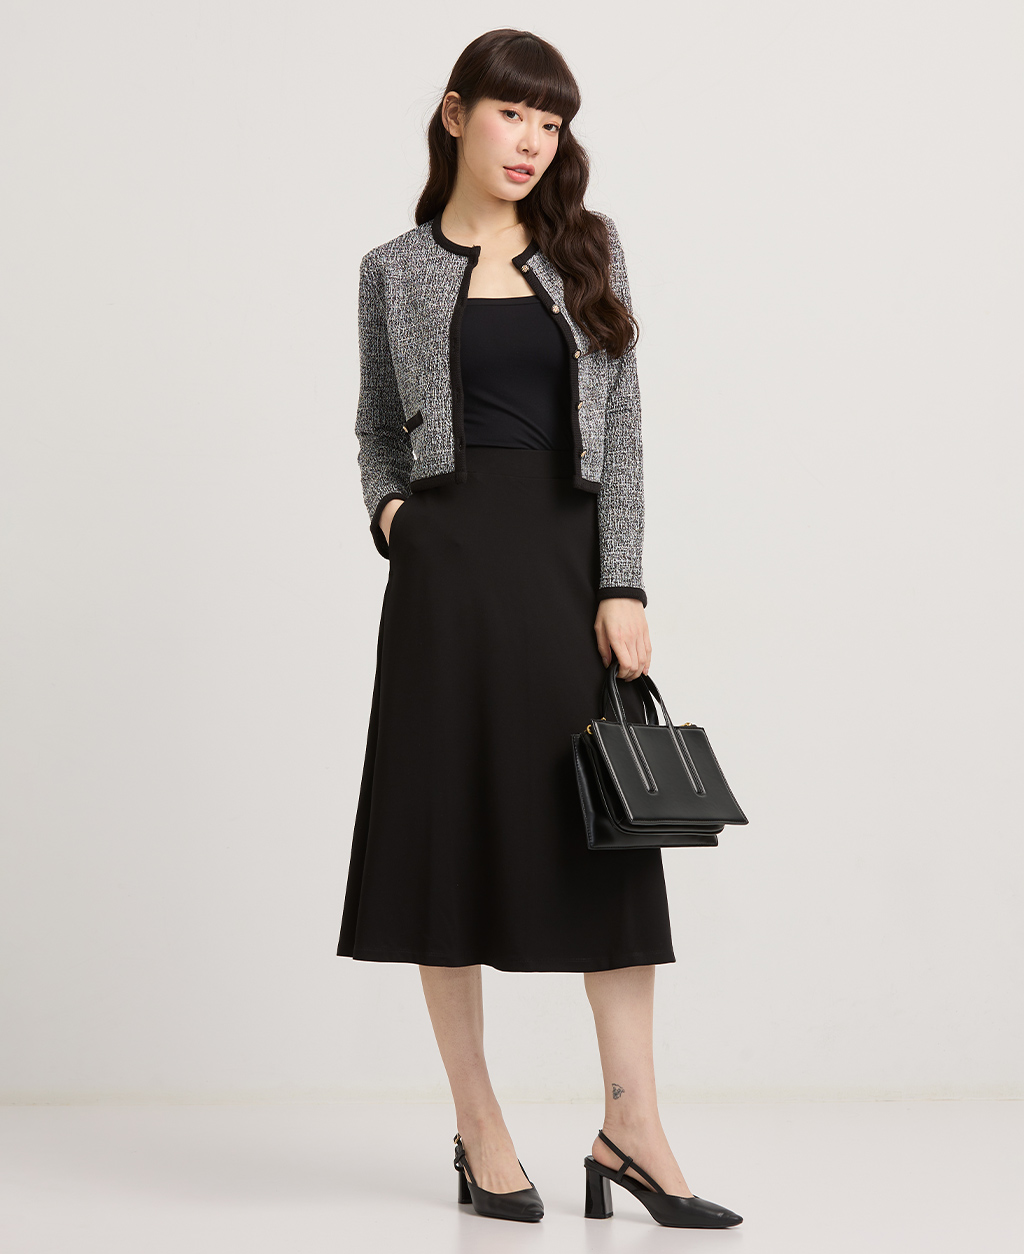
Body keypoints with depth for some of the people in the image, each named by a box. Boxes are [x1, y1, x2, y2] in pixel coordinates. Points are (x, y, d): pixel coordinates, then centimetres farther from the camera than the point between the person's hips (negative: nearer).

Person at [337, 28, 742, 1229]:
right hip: (452, 559, -1)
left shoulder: (585, 253, 10)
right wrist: (387, 511, -4)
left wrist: (624, 586, -5)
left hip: (573, 552, 2)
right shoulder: (397, 271, 7)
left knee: (607, 837, -2)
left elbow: (621, 428, 4)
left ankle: (630, 1128, 2)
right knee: (450, 822, 0)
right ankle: (479, 1131, 10)